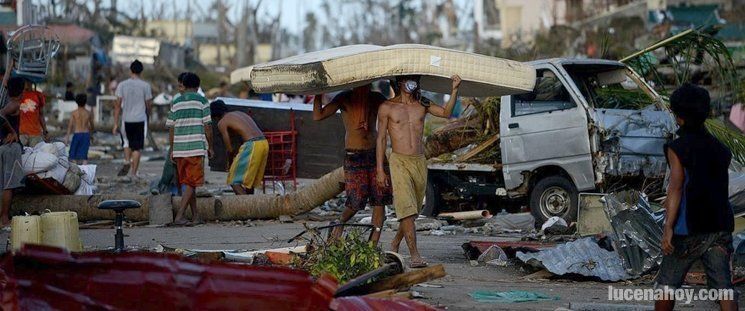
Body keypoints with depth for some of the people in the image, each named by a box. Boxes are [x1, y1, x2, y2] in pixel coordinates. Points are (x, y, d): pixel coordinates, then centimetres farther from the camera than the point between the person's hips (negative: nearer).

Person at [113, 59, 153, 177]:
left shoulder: (122, 85, -2)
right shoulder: (145, 86, -4)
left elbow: (118, 105, -2)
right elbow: (149, 104, 3)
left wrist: (115, 124, 1)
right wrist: (147, 115, 26)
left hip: (126, 120, 1)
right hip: (140, 120, -1)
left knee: (127, 142, 24)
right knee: (137, 147, 3)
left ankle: (127, 161, 2)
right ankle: (134, 173, 3)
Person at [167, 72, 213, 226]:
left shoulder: (176, 103, 9)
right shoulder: (201, 101, -1)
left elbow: (171, 128, 9)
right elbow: (207, 126, -4)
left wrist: (172, 150, 15)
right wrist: (210, 147, 6)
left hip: (179, 149, 4)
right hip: (197, 148, -4)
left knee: (187, 183, 13)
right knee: (192, 183, -3)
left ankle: (195, 216, 17)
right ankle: (179, 216, -13)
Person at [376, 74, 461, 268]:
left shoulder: (422, 105, 11)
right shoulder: (387, 107, 2)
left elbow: (446, 113, -1)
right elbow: (381, 139, 3)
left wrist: (455, 90, -15)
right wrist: (380, 170, -2)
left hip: (420, 162, 4)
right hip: (399, 162, -4)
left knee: (413, 211, 11)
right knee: (407, 209, -15)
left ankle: (395, 244, 32)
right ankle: (415, 256, -19)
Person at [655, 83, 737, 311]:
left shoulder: (677, 148, -7)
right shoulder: (720, 149, 10)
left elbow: (676, 188, -15)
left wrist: (668, 227, -18)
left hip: (689, 229, -4)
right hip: (720, 228, 5)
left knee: (667, 283, 11)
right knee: (723, 286, 0)